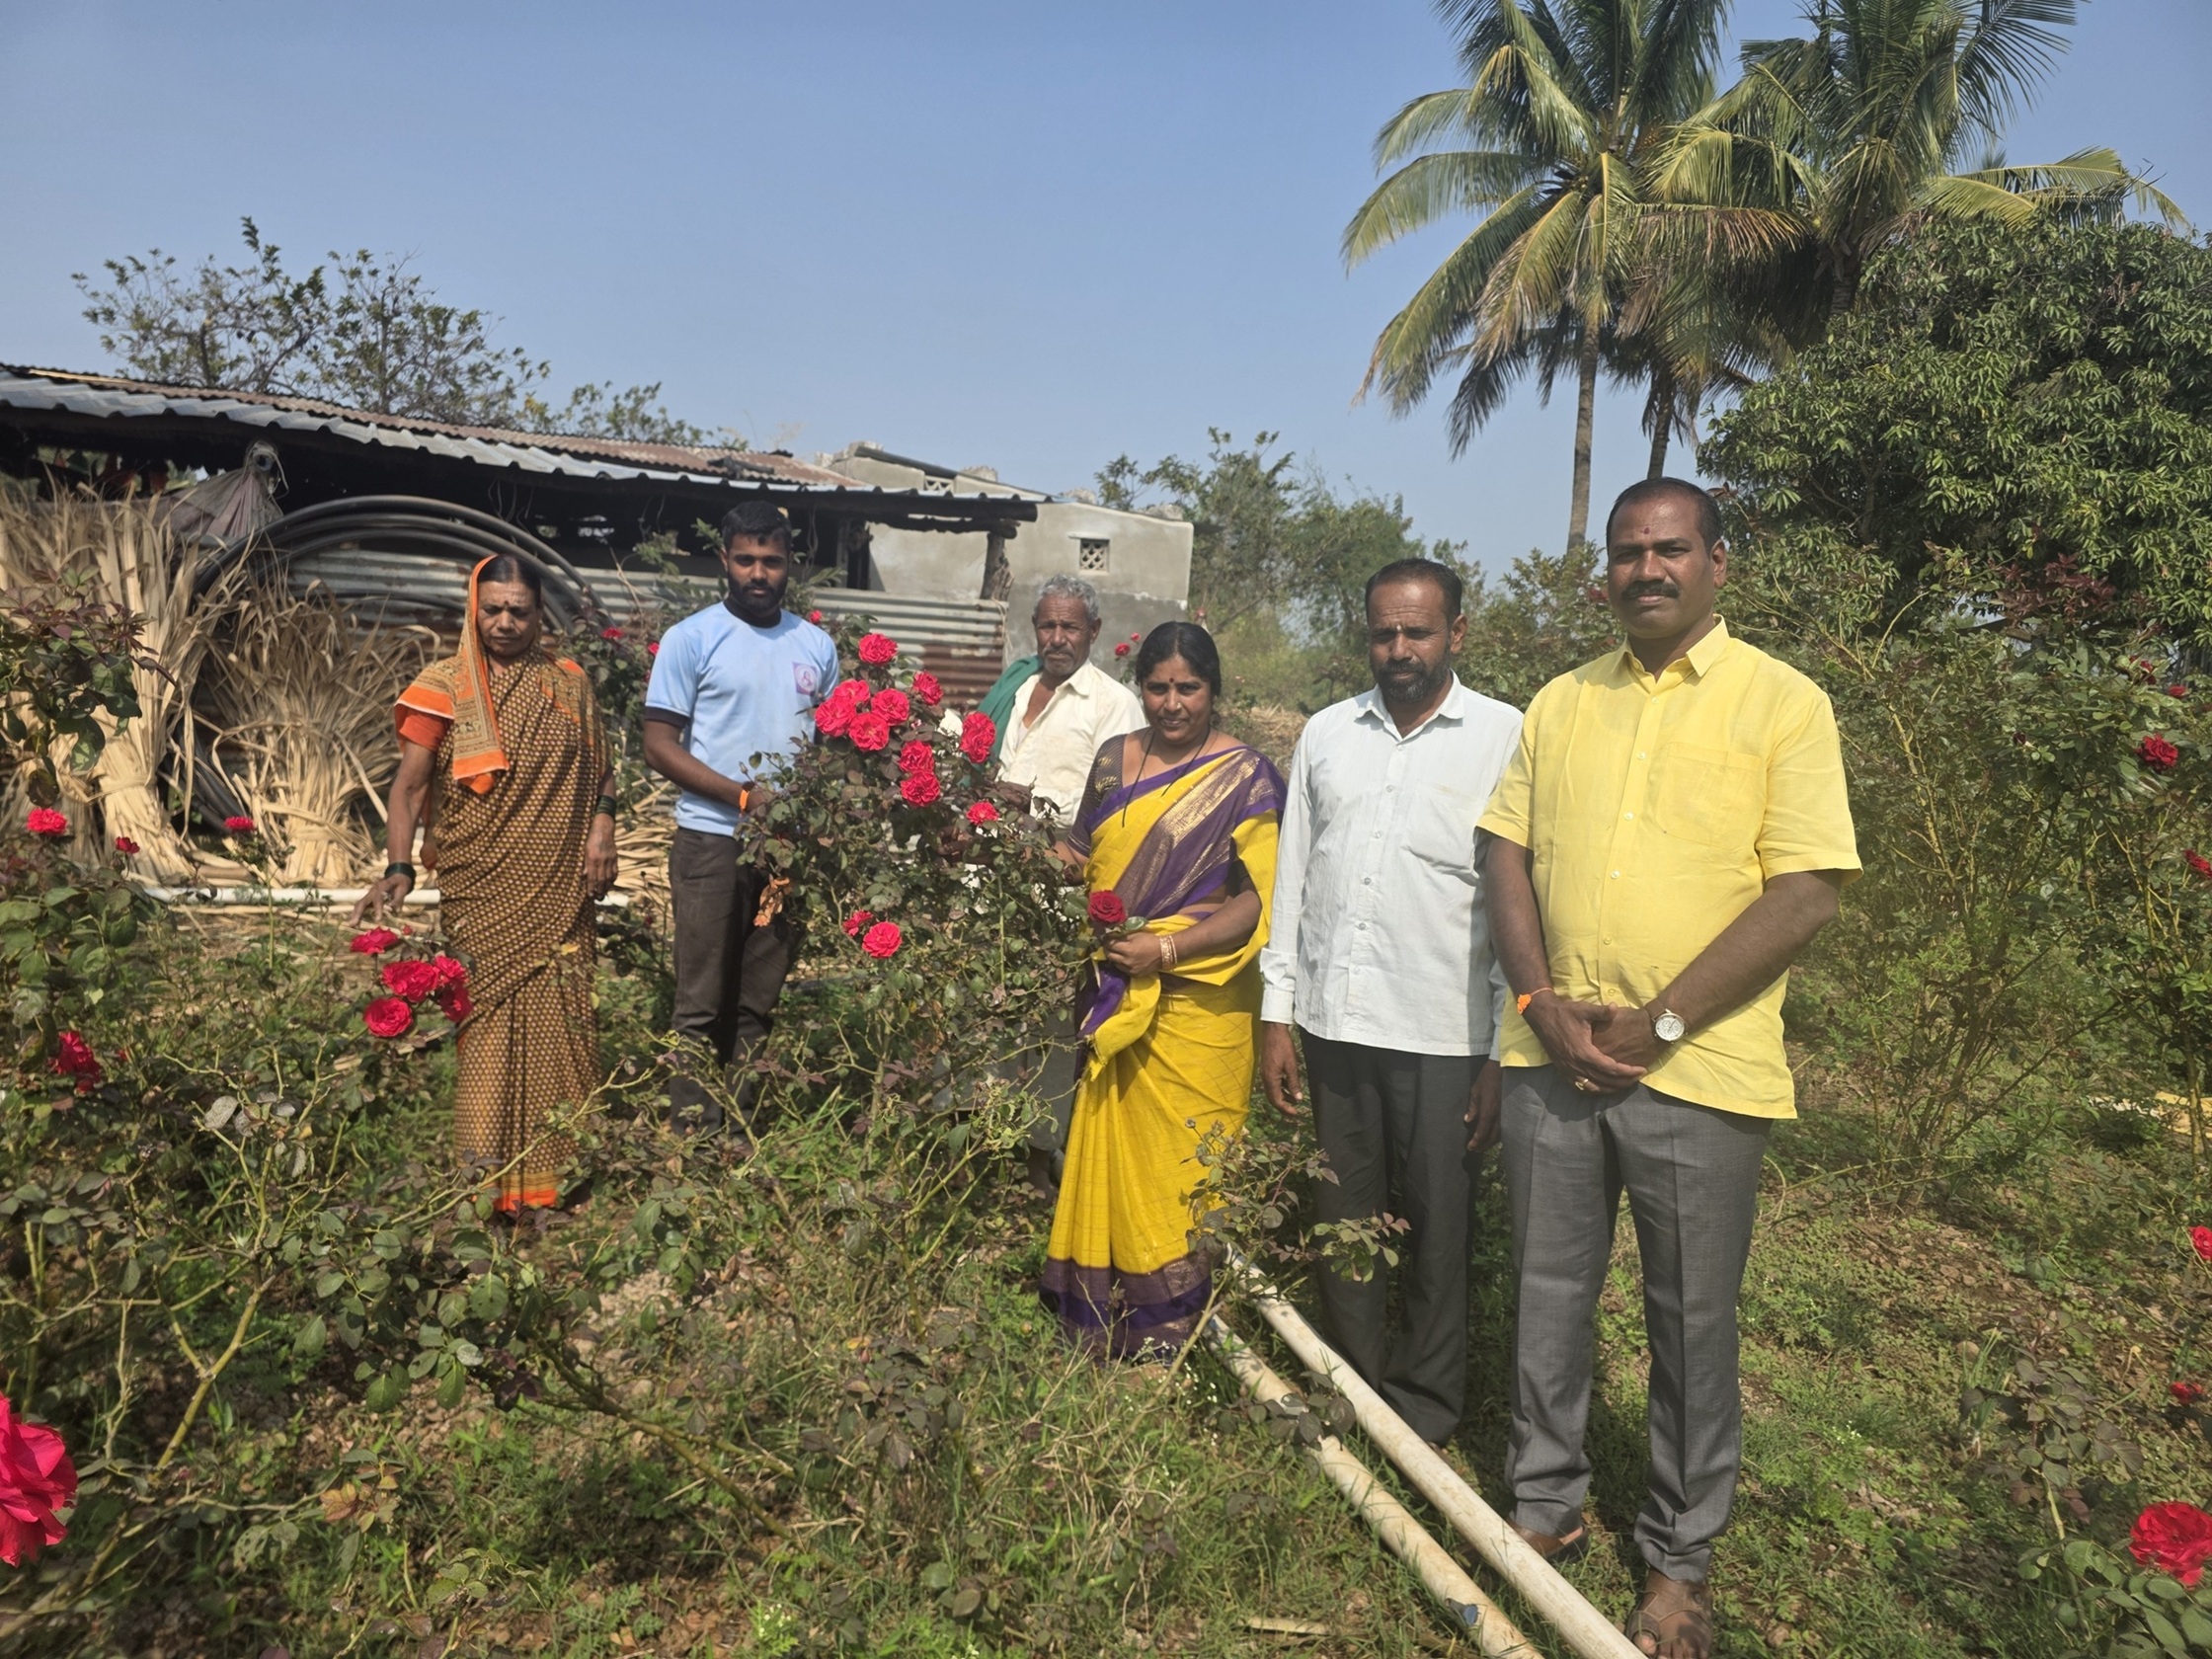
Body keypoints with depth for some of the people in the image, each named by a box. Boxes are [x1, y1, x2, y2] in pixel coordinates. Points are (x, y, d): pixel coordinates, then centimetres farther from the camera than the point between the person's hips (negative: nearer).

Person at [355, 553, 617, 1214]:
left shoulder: (569, 681, 10)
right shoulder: (446, 685, 0)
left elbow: (599, 769, 18)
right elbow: (409, 785, -5)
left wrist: (601, 825, 0)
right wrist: (397, 870, -17)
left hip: (559, 889, 2)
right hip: (482, 892, -2)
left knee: (560, 1019, 2)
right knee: (490, 1017, -3)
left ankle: (556, 1170, 15)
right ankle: (489, 1178, 7)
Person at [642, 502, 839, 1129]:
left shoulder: (816, 646, 13)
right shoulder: (691, 639, 1)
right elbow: (659, 746, -4)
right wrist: (745, 795, -14)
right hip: (713, 841, -4)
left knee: (760, 1003, 8)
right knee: (703, 1002, -1)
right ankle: (692, 1128, 6)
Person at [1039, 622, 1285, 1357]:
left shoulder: (1243, 776, -5)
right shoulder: (1113, 760, 10)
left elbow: (1260, 899, -11)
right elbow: (1083, 857, 21)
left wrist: (1167, 947, -19)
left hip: (1195, 1001, -5)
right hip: (1115, 999, 5)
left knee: (1178, 1168, 1)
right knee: (1106, 1152, 10)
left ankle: (1170, 1337, 16)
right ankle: (1097, 1332, 24)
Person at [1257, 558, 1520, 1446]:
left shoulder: (1506, 738, -4)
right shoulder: (1326, 732, 8)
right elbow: (1292, 874, 10)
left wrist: (1506, 1053, -8)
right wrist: (1276, 1013, 7)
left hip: (1442, 1032, -3)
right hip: (1332, 1017, 4)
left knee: (1436, 1223, 9)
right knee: (1343, 1213, 14)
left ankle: (1424, 1401, 30)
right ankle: (1352, 1382, 34)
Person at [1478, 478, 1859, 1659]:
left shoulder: (1783, 703, -4)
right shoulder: (1560, 704, 10)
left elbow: (1806, 895, -11)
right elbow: (1505, 854, 8)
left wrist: (1660, 1023, -15)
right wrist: (1540, 1000, -7)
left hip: (1698, 1071, -3)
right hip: (1551, 1059, 4)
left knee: (1692, 1325, 10)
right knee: (1548, 1296, 15)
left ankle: (1681, 1561, 30)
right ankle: (1545, 1503, 35)